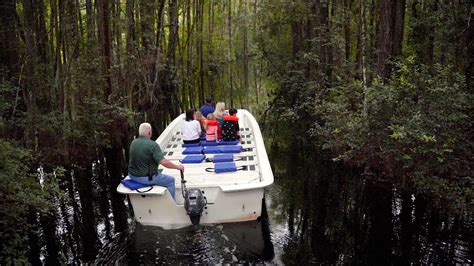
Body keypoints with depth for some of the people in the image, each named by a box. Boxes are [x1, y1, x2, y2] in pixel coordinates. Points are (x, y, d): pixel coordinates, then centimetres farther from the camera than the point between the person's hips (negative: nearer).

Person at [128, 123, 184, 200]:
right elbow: (164, 162, -28)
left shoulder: (133, 143, 1)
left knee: (158, 171, 32)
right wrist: (177, 166, -13)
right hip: (145, 178, -8)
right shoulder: (152, 145, -21)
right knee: (171, 180, 10)